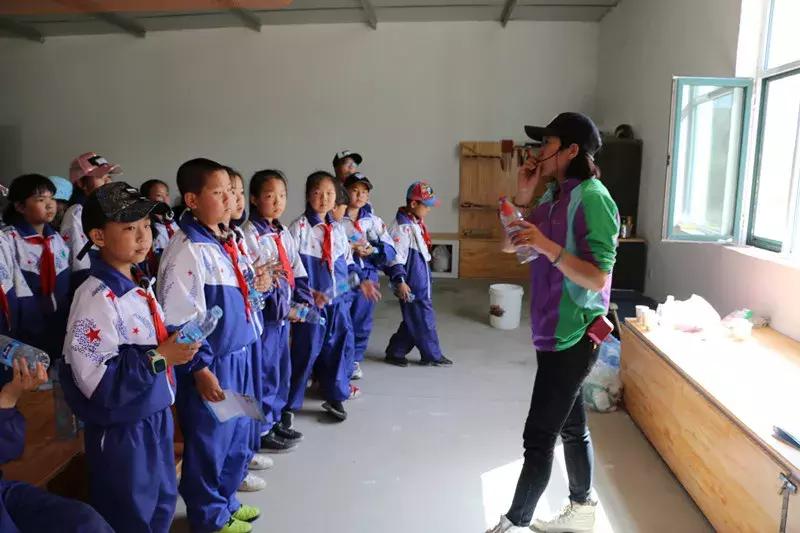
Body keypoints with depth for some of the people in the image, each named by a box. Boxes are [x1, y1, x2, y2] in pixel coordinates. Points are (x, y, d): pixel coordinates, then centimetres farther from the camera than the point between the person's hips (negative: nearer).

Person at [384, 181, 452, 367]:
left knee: (414, 320, 15)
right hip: (411, 284, -10)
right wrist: (400, 281, -24)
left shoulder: (416, 223, 11)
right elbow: (395, 257, -23)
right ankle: (433, 355, 17)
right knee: (424, 318, 2)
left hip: (421, 281, 10)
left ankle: (395, 352, 25)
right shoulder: (402, 226, -20)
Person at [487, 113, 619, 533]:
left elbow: (597, 278, -22)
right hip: (556, 332, 9)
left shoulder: (592, 198, -18)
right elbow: (514, 246, 15)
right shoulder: (555, 196, 9)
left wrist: (547, 246, -31)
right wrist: (523, 199, 4)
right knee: (571, 426, 21)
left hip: (572, 337, -9)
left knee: (538, 437, 0)